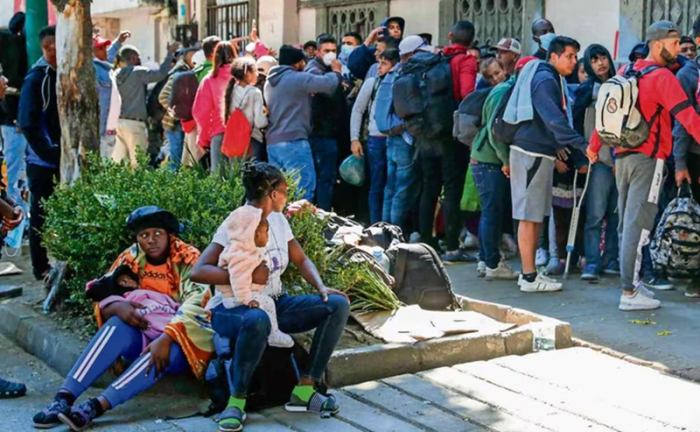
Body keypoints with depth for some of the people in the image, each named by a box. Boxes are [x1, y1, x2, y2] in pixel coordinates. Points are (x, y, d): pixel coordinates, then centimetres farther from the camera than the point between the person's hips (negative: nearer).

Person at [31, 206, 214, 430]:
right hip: (142, 336, 3)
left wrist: (166, 338, -39)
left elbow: (196, 306, -24)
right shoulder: (130, 259, 1)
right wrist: (116, 307, -27)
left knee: (163, 352, -37)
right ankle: (64, 397, -39)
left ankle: (98, 405, -47)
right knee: (117, 325, -28)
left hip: (182, 338, -3)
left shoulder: (188, 258, -12)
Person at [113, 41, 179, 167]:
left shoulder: (118, 75, 12)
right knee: (138, 163, -4)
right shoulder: (138, 72, -8)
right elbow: (160, 74, -14)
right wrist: (170, 53, -6)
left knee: (117, 160, 7)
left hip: (120, 121, 7)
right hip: (134, 123, -7)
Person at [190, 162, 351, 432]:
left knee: (338, 305, -11)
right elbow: (198, 271, -23)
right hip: (233, 308, -7)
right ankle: (237, 400, -23)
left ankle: (304, 390, -11)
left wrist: (321, 287, -7)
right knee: (257, 320, -44)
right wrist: (247, 276, -28)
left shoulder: (278, 220, 7)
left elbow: (301, 260, 13)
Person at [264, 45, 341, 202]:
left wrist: (308, 92, 20)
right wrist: (336, 71, 7)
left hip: (272, 143, 9)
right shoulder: (297, 78, -9)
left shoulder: (270, 82, 18)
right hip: (293, 142, -9)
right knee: (303, 189, -8)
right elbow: (328, 84, -14)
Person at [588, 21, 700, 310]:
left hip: (622, 157, 8)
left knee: (627, 223, 14)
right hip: (648, 159, -8)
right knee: (638, 225, -8)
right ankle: (630, 292, -7)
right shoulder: (662, 77, -12)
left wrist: (594, 146, 29)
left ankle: (631, 282, 22)